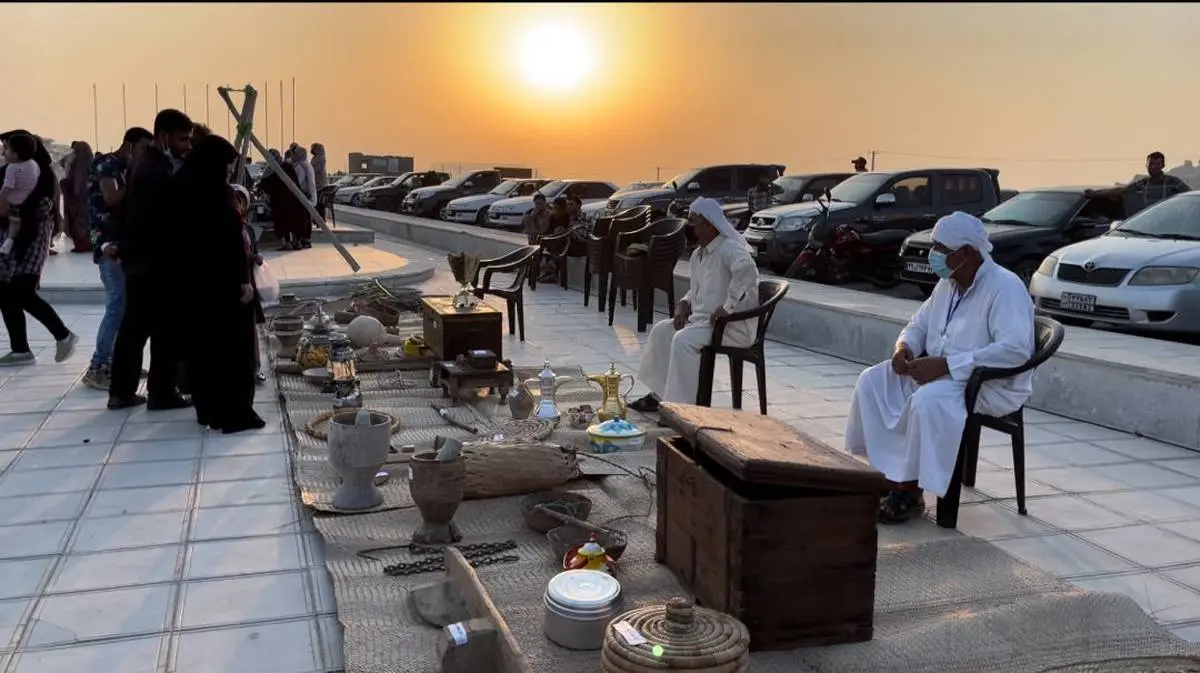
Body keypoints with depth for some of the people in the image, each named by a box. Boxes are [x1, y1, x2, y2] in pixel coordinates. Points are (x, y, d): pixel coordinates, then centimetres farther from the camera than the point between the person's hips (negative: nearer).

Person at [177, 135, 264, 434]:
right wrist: (243, 280, -15)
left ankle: (208, 409, 21)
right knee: (231, 344, 0)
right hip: (222, 282, -8)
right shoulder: (213, 191, -17)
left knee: (202, 343, 13)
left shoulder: (183, 189, 7)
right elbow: (229, 238, -19)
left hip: (193, 281, 8)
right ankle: (234, 413, 4)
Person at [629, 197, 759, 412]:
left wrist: (728, 307, -36)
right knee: (662, 330, 7)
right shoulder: (698, 254, 15)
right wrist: (684, 304, 8)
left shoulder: (729, 249, -17)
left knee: (683, 340, -27)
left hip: (734, 324, -10)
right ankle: (659, 394, 13)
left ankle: (682, 405, -22)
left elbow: (746, 269, -39)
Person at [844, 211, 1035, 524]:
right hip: (940, 372, 9)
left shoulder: (1004, 286, -17)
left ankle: (911, 491, -20)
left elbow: (1016, 349, -30)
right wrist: (904, 347, -6)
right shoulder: (947, 284, 9)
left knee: (928, 400, -36)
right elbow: (919, 325, 20)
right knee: (872, 381, -8)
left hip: (992, 384, -8)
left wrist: (945, 365, -32)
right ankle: (885, 472, -6)